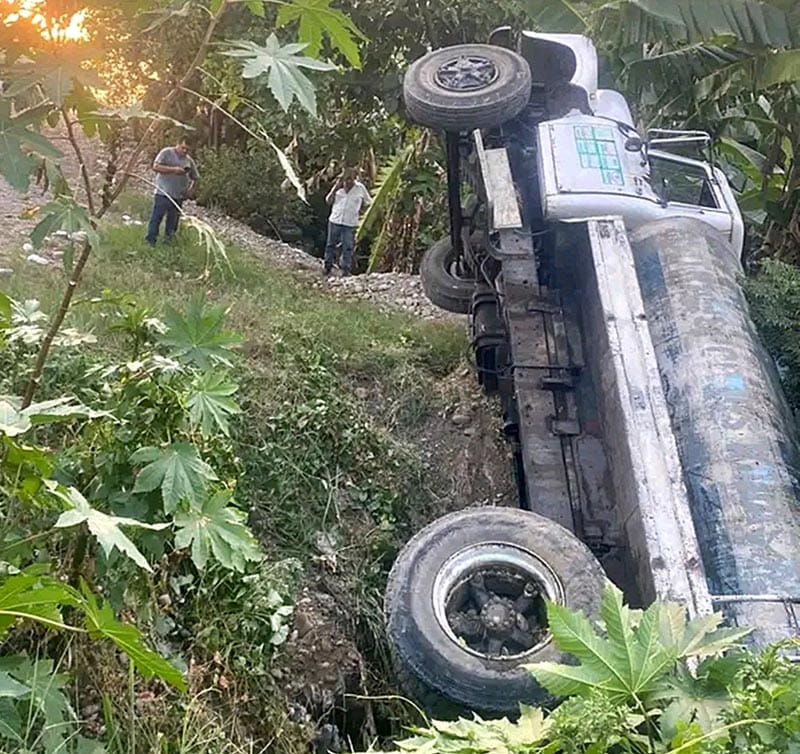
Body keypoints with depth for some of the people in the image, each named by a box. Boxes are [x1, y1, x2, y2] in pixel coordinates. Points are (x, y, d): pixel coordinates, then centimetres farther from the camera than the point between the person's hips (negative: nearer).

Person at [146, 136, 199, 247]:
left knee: (172, 223, 12)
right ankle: (150, 243, -2)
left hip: (178, 197, 5)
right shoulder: (166, 152, -3)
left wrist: (190, 190, 5)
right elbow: (155, 167, -12)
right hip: (163, 194, -5)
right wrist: (173, 169, -20)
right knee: (156, 220, -6)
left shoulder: (189, 161, 11)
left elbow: (195, 178, 22)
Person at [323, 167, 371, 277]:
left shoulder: (360, 188, -2)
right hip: (335, 221, 2)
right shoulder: (339, 186, 1)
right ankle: (328, 266, 23)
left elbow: (368, 201, 12)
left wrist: (360, 209, 2)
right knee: (331, 244, 10)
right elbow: (328, 201, 2)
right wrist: (335, 189, -10)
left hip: (350, 223, -2)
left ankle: (346, 269, 10)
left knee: (347, 247, 0)